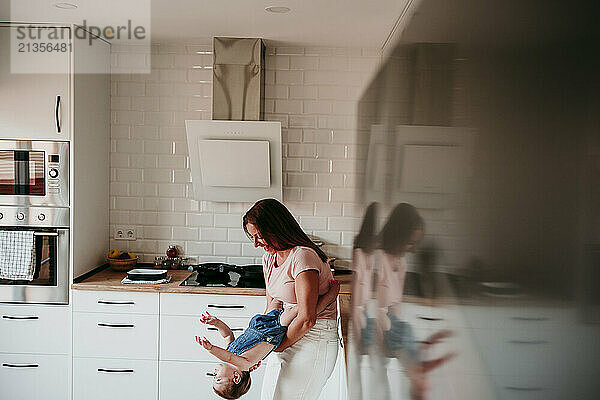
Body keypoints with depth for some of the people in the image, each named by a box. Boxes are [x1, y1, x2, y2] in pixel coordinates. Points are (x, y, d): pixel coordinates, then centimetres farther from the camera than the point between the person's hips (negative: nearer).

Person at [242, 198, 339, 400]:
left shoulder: (302, 256, -23)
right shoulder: (269, 259, 6)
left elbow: (307, 319, -26)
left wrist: (280, 345, -12)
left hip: (314, 341, -9)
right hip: (288, 335, 9)